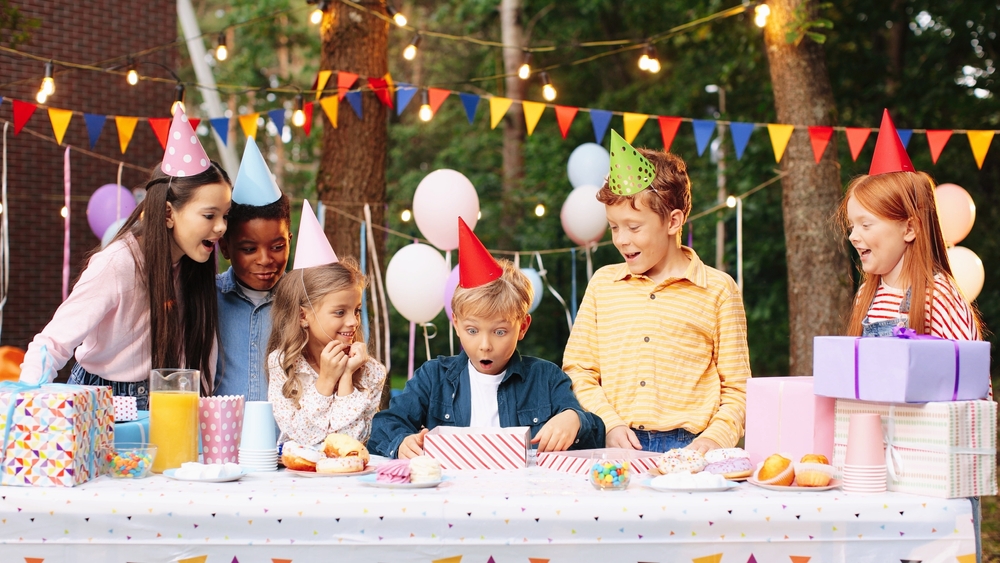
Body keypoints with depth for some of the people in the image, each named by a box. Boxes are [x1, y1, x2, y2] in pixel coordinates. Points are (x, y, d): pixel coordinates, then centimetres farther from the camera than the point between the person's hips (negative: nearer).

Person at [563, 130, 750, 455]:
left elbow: (737, 389, 7)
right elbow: (578, 370, 14)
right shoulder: (603, 283, 14)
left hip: (687, 446, -1)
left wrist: (714, 439, -9)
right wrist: (609, 424, 0)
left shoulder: (718, 290, 6)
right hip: (619, 448, 2)